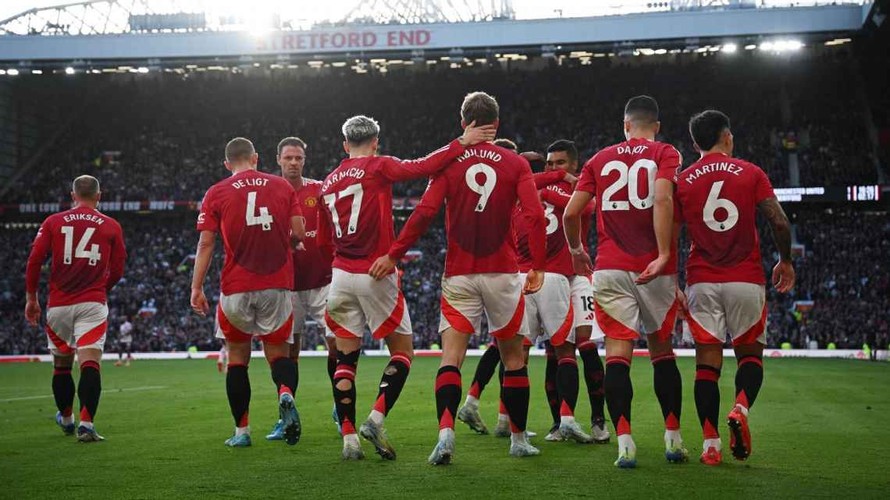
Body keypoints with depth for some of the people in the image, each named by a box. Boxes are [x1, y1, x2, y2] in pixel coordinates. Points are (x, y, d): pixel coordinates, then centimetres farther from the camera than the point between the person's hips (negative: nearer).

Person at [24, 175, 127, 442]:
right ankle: (86, 424, -21)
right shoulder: (111, 226, 5)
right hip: (92, 304, -2)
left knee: (61, 365, 17)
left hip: (58, 304, 2)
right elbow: (117, 271, 8)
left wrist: (31, 297, 10)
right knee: (90, 364, -8)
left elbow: (34, 261, 1)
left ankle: (66, 420, 34)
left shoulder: (53, 222, 6)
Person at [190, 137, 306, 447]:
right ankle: (286, 393, -20)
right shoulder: (282, 187, 7)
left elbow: (206, 243, -2)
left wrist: (197, 287, 1)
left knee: (237, 358, 13)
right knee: (278, 352, 12)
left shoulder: (216, 193, 2)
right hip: (277, 285, 1)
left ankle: (241, 431, 14)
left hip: (236, 288, -1)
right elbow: (299, 233, 4)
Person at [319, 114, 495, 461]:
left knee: (346, 357, 8)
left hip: (341, 276, 5)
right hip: (376, 275, -5)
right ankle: (376, 419, -7)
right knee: (402, 351, 8)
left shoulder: (328, 183, 12)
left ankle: (349, 438, 4)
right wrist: (462, 142, -18)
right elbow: (423, 167, -20)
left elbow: (323, 241, 16)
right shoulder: (379, 167, -4)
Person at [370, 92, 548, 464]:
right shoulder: (515, 164, 2)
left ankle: (445, 433, -21)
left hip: (459, 276, 0)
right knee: (513, 357, 12)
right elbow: (534, 215, -9)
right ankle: (519, 439, 20)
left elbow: (425, 212, -9)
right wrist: (538, 266, -4)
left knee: (451, 355, -2)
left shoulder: (449, 163, 1)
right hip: (502, 273, 0)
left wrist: (393, 255, -4)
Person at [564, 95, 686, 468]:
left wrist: (576, 250, 25)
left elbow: (571, 212, 7)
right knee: (661, 349, 14)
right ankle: (673, 439, 16)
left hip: (611, 269, 1)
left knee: (618, 351, -2)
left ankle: (625, 444, -11)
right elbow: (662, 199, -14)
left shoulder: (600, 159, 12)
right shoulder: (665, 154, 4)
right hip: (654, 269, -1)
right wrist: (664, 255, -18)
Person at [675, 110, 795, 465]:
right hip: (746, 281, -1)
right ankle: (740, 408, -13)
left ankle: (710, 444, -3)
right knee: (750, 353, 14)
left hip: (702, 282, 1)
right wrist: (785, 261, 14)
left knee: (707, 362, 3)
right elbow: (780, 223, -3)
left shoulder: (682, 181, 5)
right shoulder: (751, 174, 2)